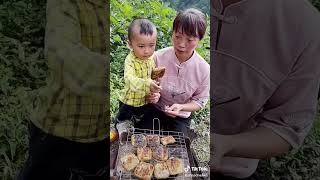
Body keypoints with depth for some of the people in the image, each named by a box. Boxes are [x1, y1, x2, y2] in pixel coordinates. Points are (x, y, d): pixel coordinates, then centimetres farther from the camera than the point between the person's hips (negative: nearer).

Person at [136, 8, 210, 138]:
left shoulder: (204, 69, -20)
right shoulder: (158, 57, -19)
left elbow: (199, 101, -8)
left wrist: (180, 107, -27)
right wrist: (152, 94, -26)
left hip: (180, 117, 0)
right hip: (155, 108, 0)